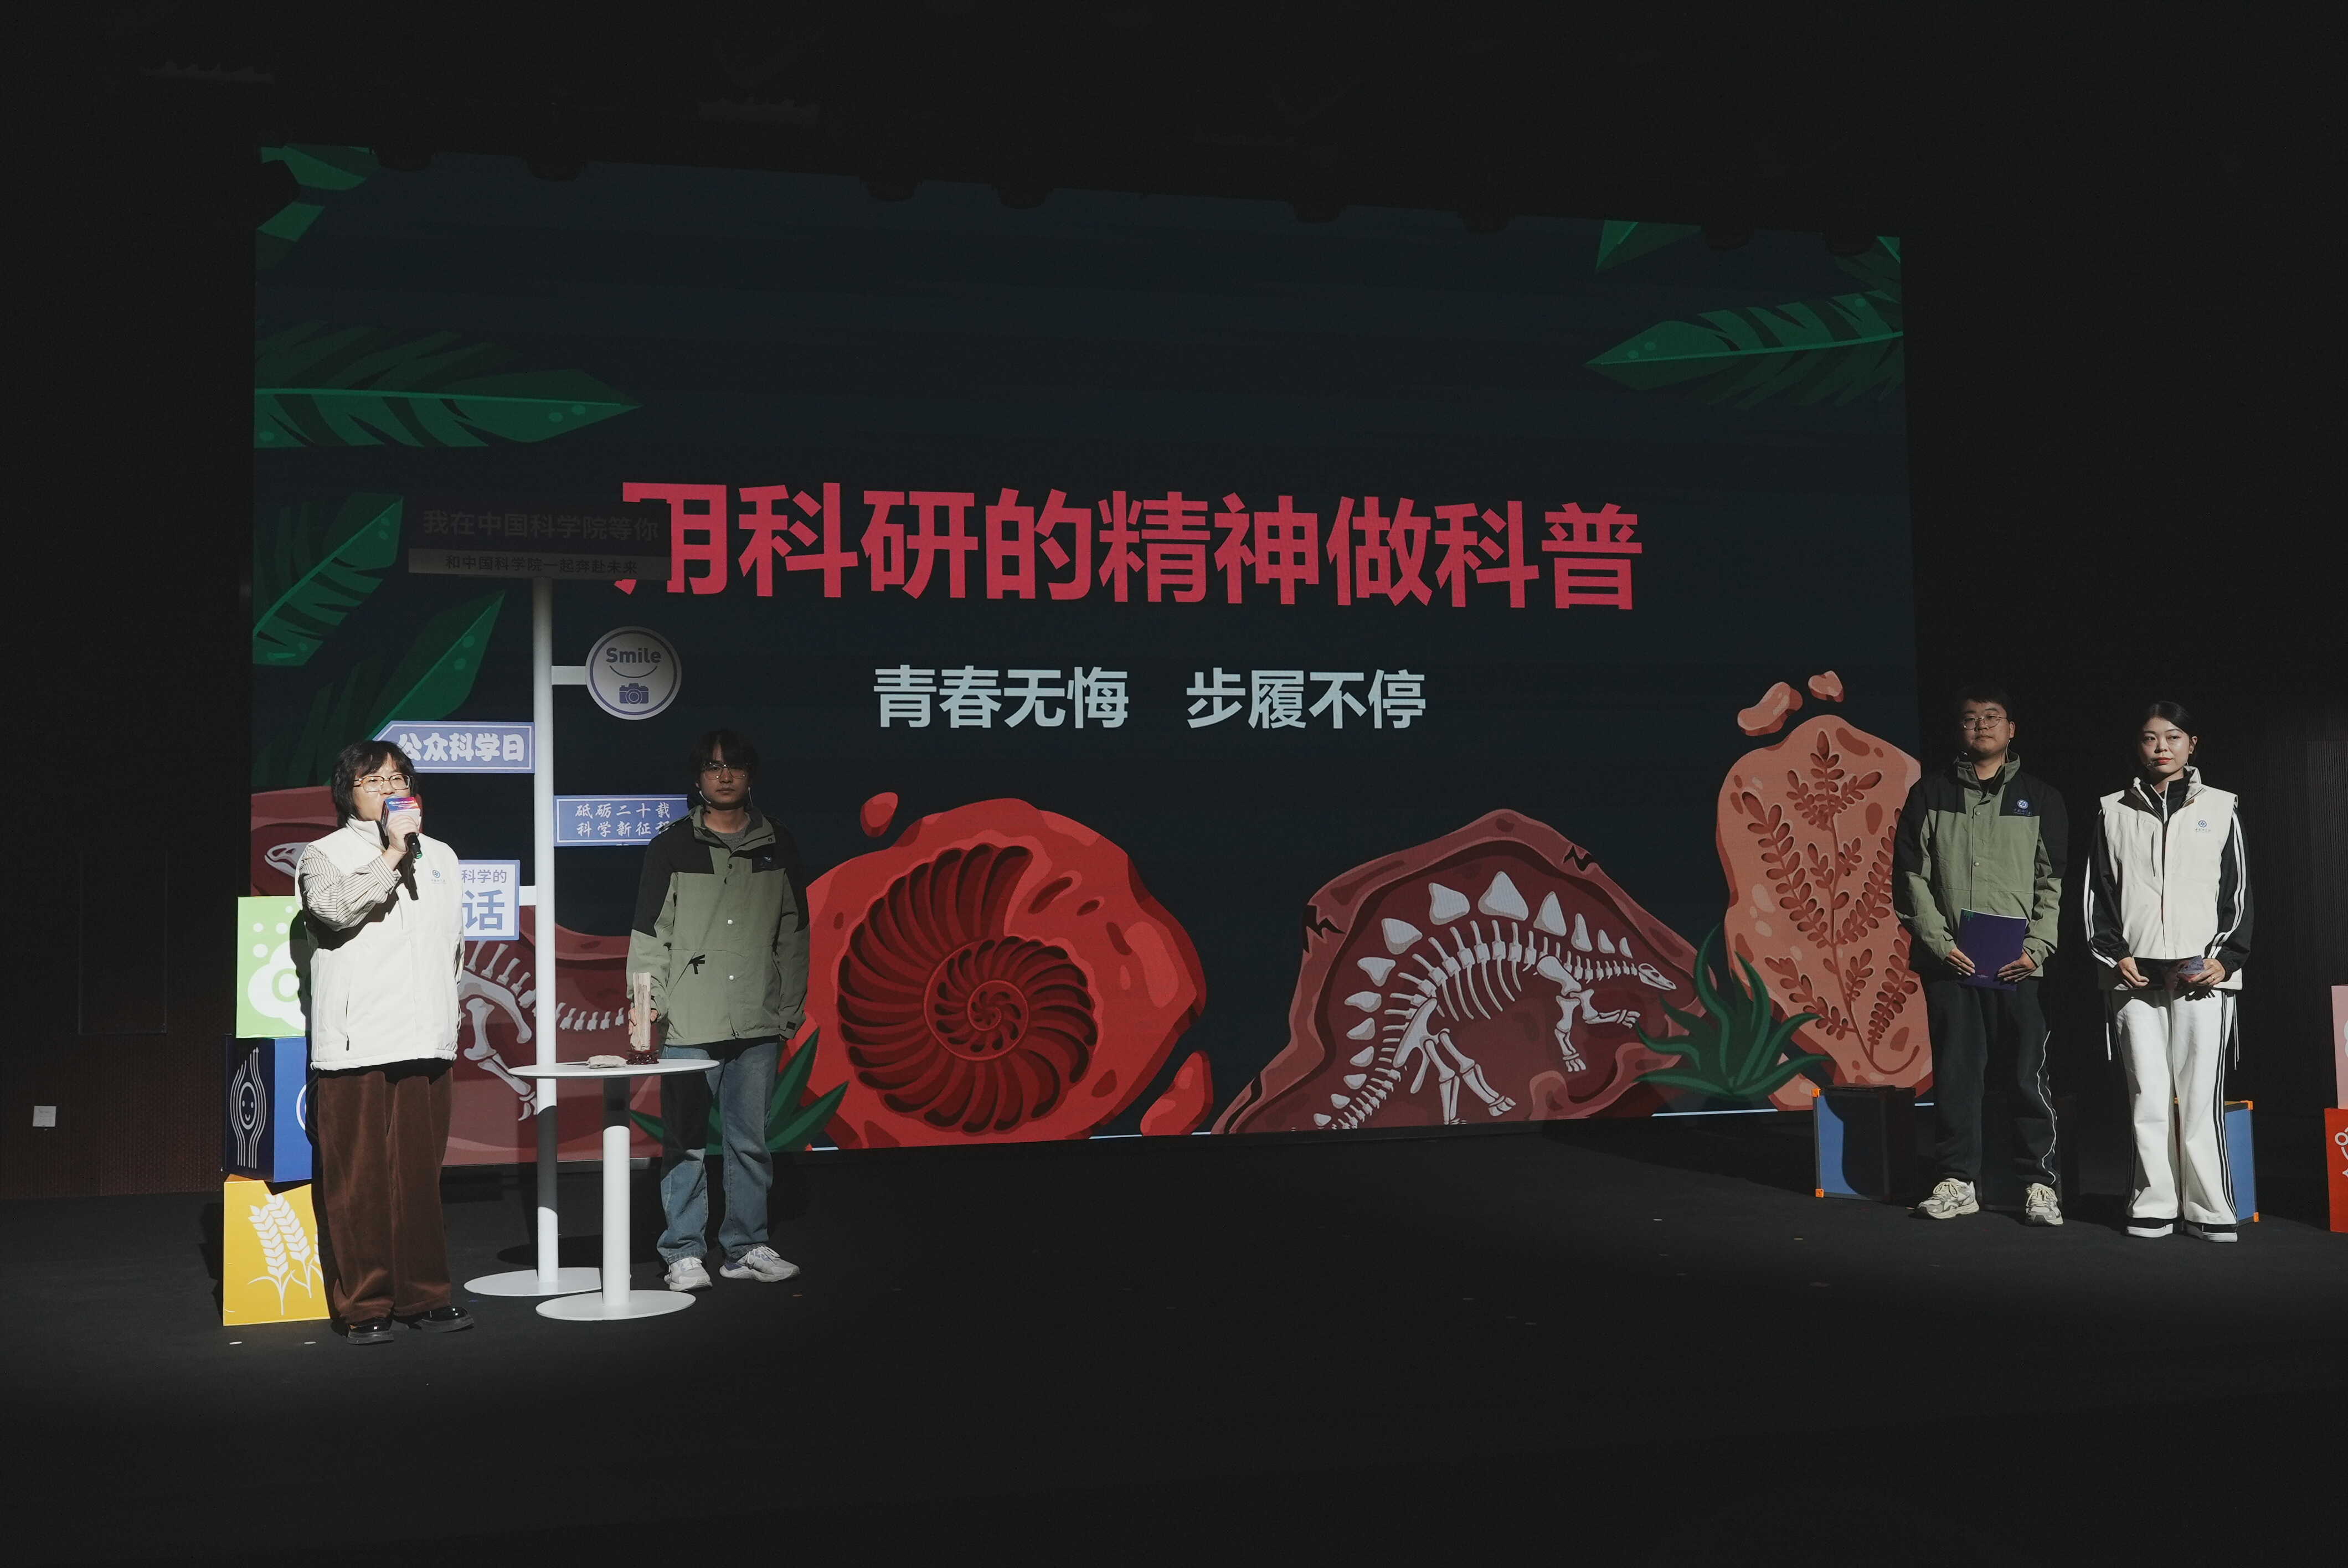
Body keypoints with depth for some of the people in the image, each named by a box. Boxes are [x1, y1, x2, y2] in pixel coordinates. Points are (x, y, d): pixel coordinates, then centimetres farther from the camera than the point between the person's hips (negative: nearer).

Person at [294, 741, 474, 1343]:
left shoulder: (439, 856, 19)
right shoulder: (324, 856, 3)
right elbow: (339, 908, -19)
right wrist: (393, 853, -15)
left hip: (425, 1042, 4)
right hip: (354, 1045, -4)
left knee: (420, 1175, 6)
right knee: (358, 1181, -3)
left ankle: (424, 1296, 13)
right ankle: (365, 1306, 4)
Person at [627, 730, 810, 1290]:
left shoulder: (778, 845, 10)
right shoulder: (672, 846, 3)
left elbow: (793, 933, 14)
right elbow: (649, 933, 2)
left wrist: (791, 1008, 10)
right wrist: (648, 1002, -6)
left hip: (759, 1024, 2)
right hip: (689, 1025, -2)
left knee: (751, 1140, 7)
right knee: (685, 1143, 1)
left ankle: (747, 1247, 17)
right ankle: (684, 1253, 9)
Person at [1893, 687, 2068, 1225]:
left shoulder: (2038, 798, 10)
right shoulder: (1931, 793, 10)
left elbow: (2055, 880, 6)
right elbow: (1911, 874, 6)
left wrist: (2037, 946, -7)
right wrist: (1938, 942, -5)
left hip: (2019, 963, -1)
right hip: (1950, 960, 1)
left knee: (2029, 1073, -2)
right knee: (1955, 1073, 3)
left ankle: (2039, 1182, 5)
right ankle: (1958, 1180, 11)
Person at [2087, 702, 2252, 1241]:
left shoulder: (2220, 808, 10)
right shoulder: (2113, 812, 11)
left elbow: (2237, 891, 8)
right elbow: (2098, 890, 10)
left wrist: (2226, 958, -3)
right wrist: (2115, 954, -1)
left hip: (2204, 974, -1)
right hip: (2135, 974, 1)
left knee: (2202, 1094, -5)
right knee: (2148, 1093, 0)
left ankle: (2210, 1208, 1)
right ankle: (2154, 1204, 6)